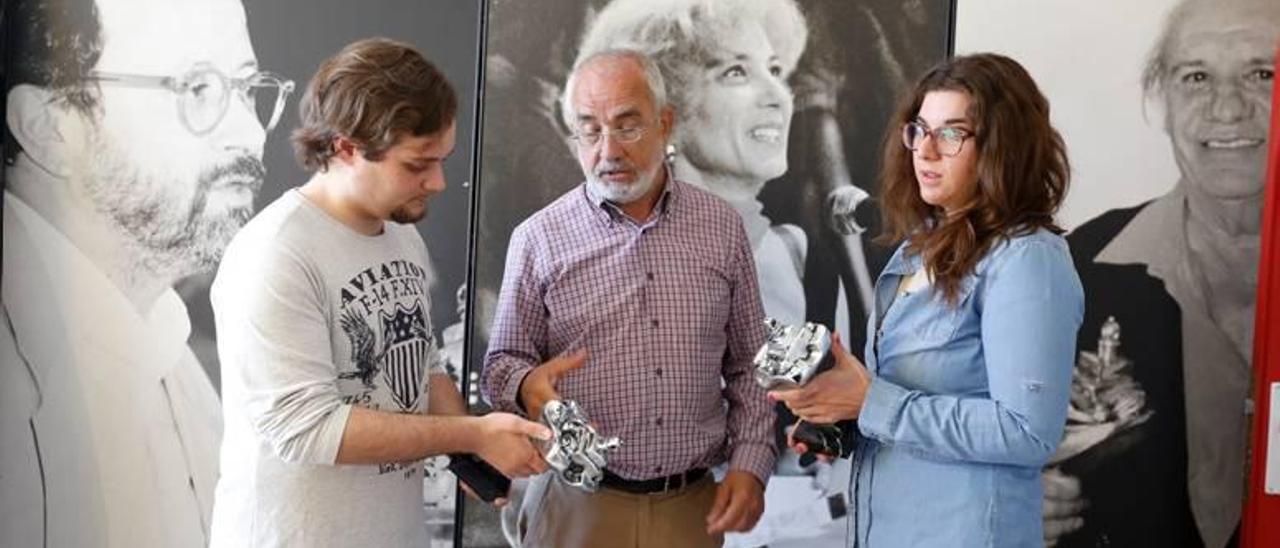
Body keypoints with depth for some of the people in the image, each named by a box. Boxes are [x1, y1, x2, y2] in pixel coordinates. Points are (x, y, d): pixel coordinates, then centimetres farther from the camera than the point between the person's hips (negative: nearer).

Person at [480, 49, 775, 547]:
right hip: (581, 505, -2)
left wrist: (750, 464, -2)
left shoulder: (722, 229, 1)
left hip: (694, 506, 2)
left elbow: (748, 366, 8)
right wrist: (527, 385, -21)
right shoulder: (539, 238, -6)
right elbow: (501, 366, 1)